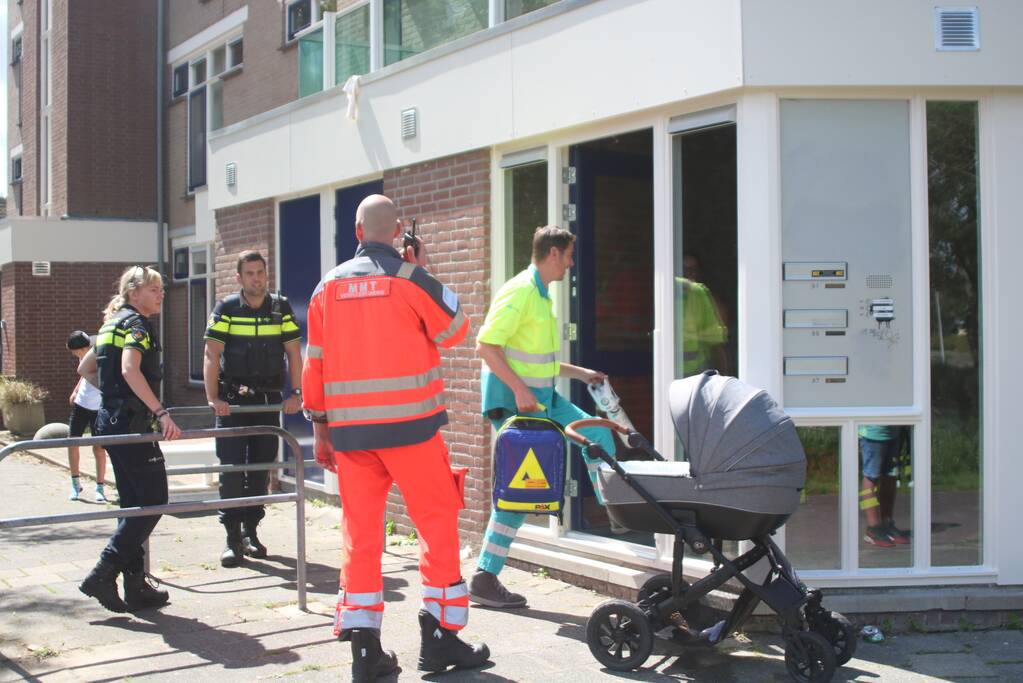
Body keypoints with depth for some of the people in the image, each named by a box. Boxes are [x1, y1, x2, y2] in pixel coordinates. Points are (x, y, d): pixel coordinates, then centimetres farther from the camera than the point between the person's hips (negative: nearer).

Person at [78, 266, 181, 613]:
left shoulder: (112, 323, 19)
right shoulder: (136, 324, -9)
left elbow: (85, 368, 27)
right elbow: (130, 370, -26)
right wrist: (161, 412, -29)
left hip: (110, 421, 10)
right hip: (131, 423, -10)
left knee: (134, 505, 11)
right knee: (153, 501, -6)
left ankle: (136, 586, 12)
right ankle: (103, 575, -9)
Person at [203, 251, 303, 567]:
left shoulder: (281, 308, 4)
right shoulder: (225, 309, -3)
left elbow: (294, 353, 5)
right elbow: (211, 357, -7)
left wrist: (295, 393, -5)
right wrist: (213, 398, -18)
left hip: (269, 399, 3)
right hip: (232, 400, -2)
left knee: (261, 467, 7)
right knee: (232, 467, -7)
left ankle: (250, 531, 18)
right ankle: (233, 538, -2)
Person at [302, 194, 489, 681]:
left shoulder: (328, 286, 8)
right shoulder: (411, 279, -6)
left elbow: (315, 364, 10)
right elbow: (454, 331, 7)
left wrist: (320, 429, 17)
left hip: (350, 428, 4)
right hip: (409, 423, -4)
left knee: (360, 532, 7)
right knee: (438, 524, 6)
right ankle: (440, 636, 7)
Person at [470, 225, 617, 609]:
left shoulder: (542, 295, 16)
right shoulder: (519, 291, -15)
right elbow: (486, 346, -23)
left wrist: (580, 373, 24)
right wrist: (520, 390, -27)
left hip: (543, 397, 10)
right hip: (514, 401, -10)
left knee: (597, 435, 9)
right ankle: (484, 580, 0)